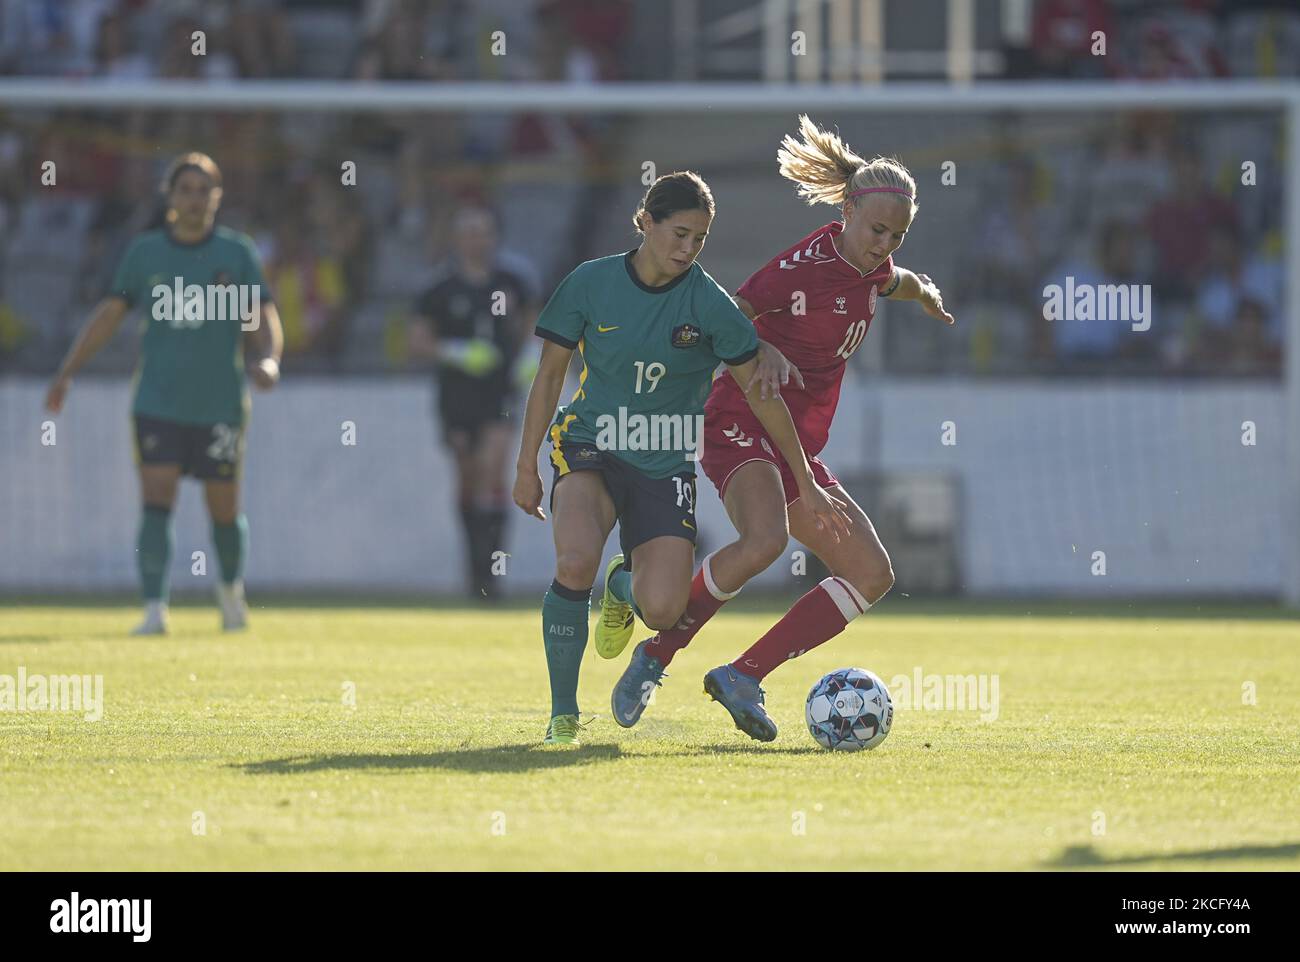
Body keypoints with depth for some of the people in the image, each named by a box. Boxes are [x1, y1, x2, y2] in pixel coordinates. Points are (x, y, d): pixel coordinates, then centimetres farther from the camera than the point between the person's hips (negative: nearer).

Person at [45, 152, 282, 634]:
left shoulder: (237, 252, 1)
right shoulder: (144, 252, 4)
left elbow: (263, 319, -2)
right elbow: (107, 314, 6)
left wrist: (268, 360, -23)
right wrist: (67, 372, -1)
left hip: (220, 407, 0)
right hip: (157, 407, 0)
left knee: (224, 510, 9)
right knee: (156, 504, -13)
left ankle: (231, 588, 37)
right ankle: (154, 609, -15)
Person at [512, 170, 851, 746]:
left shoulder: (711, 306, -9)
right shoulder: (591, 284, -7)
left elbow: (761, 396, -2)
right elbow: (549, 375, 4)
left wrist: (806, 485, -1)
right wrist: (527, 467, 4)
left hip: (665, 465, 0)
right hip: (589, 447, 0)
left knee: (662, 611, -17)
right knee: (575, 563, -31)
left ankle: (623, 586, 24)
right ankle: (563, 713, -12)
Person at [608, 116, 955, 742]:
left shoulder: (870, 267, 9)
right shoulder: (806, 267, -17)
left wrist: (922, 290, 21)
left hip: (800, 449, 9)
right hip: (743, 426, -9)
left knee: (872, 574, 0)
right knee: (764, 539, -36)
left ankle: (744, 677, -1)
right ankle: (655, 656, -19)